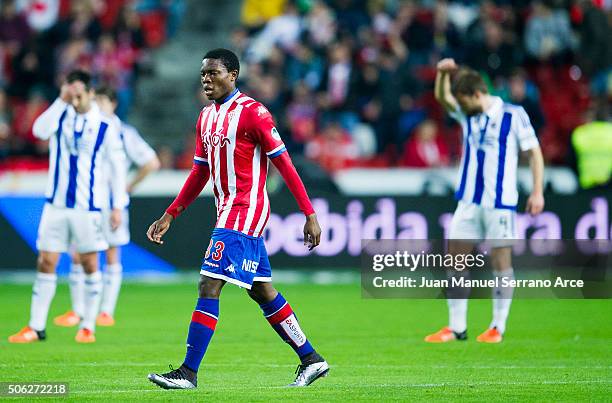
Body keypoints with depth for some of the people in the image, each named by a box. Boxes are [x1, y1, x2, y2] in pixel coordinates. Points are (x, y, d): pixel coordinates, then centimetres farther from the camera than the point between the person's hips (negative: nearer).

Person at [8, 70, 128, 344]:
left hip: (89, 206, -2)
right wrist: (62, 101, -19)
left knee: (89, 264, 2)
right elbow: (40, 131, -17)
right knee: (45, 262, 0)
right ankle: (36, 327, 4)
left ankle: (88, 326, 11)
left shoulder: (106, 126, -3)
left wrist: (118, 205, -4)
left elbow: (117, 166, 0)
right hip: (56, 203, 2)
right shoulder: (60, 115, 4)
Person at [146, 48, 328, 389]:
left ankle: (189, 373, -12)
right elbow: (200, 174, 21)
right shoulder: (206, 118, 13)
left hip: (245, 213, -9)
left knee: (209, 287, -13)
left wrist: (310, 214, -15)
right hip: (229, 213, 9)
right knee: (263, 292, 13)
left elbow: (285, 165, -12)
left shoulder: (252, 112, -12)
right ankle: (311, 360, 22)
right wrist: (170, 215, 18)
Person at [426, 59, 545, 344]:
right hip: (468, 202, 5)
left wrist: (537, 192, -8)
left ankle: (498, 327, 6)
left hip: (500, 202, -5)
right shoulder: (468, 115, 11)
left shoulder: (514, 115, -4)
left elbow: (534, 153, -3)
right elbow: (442, 97, 1)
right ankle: (456, 327, 5)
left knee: (500, 260, -2)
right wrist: (443, 74, -18)